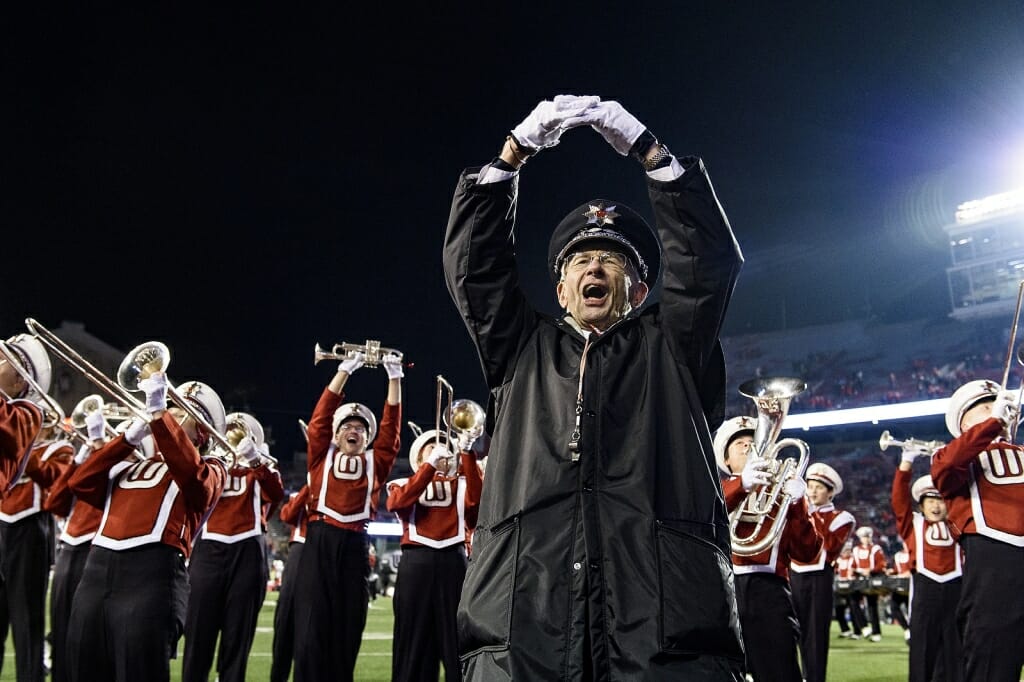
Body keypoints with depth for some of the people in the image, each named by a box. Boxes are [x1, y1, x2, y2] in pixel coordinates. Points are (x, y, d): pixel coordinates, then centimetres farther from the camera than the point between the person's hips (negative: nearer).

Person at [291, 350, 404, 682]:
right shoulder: (323, 456, 14)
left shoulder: (375, 463, 16)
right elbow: (321, 417, 7)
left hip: (355, 546, 2)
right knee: (311, 630, -6)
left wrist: (394, 376, 6)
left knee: (347, 630, 4)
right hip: (320, 543, -1)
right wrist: (346, 370, 2)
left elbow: (391, 426, 11)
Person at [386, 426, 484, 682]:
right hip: (417, 562, -1)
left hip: (453, 561, 1)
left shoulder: (460, 484, 19)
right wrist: (430, 465, -11)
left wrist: (466, 454, -11)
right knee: (415, 635, -1)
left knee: (457, 634, -1)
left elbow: (475, 499, -4)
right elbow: (397, 502, -8)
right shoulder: (404, 484, 16)